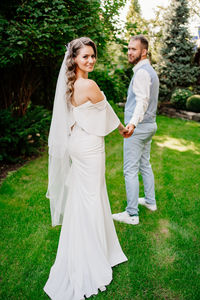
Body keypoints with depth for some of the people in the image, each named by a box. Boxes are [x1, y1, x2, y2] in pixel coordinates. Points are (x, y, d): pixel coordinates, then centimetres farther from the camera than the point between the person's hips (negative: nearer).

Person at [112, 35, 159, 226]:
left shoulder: (141, 72, -16)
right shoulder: (150, 71, 16)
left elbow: (142, 101, -29)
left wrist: (133, 123, -44)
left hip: (138, 128, -10)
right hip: (149, 125, 10)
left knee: (130, 170, -4)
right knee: (145, 165, 19)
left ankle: (132, 214, 5)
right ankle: (150, 201, 34)